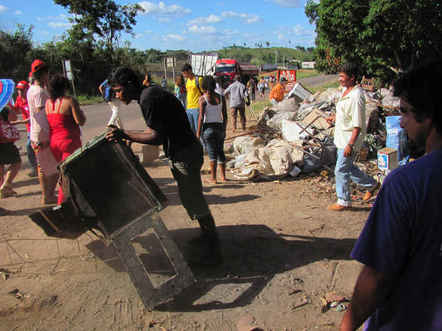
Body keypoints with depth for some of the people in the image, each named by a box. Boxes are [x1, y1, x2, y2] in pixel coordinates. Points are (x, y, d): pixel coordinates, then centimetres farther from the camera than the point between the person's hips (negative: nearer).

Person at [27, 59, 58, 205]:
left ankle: (46, 194, 26)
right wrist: (51, 135, -23)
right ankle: (49, 196, 5)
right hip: (44, 135, -10)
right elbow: (42, 115, -23)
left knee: (42, 166, 17)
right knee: (54, 167, -1)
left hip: (35, 135, 10)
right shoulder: (39, 91, -17)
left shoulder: (31, 90, 14)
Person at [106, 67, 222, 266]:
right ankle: (208, 235, 38)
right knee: (190, 197, 21)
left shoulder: (148, 99, -20)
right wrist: (126, 136, 17)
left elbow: (157, 137, -25)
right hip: (182, 151, 10)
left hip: (184, 154, -10)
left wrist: (126, 135, -24)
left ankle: (213, 252, 10)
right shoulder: (149, 94, 11)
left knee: (194, 201, -2)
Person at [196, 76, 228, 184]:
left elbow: (201, 117, -11)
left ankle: (213, 178, 2)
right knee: (220, 152, 14)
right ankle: (223, 176, 17)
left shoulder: (203, 98, -7)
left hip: (208, 127, -3)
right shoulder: (221, 98, 4)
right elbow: (225, 116, 5)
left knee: (212, 153, 1)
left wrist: (198, 132, -6)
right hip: (219, 127, 4)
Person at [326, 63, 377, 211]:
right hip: (341, 137, 10)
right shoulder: (345, 90, 7)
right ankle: (371, 184, 38)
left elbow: (358, 125, -25)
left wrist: (350, 144, -27)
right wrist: (335, 117, 32)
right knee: (347, 167, 20)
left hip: (349, 138, -10)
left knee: (341, 169, -1)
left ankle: (343, 201, 14)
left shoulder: (356, 96, -23)